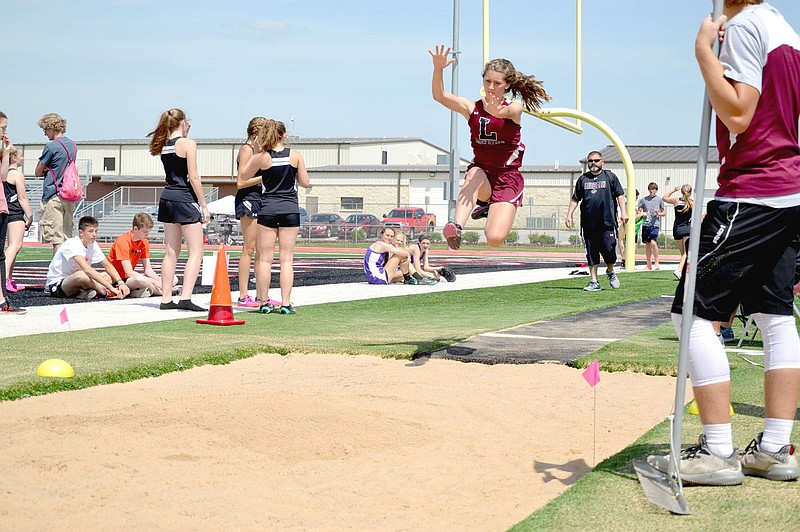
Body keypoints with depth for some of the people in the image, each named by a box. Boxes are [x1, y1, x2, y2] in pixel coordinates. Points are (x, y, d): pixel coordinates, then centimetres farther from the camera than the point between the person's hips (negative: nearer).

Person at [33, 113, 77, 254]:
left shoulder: (51, 146, -11)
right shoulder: (72, 145, 13)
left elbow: (38, 172, -4)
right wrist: (50, 170, 3)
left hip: (53, 196, -8)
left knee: (56, 238, -8)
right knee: (66, 237, 10)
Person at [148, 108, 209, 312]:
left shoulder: (164, 145, 10)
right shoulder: (188, 144, -9)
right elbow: (193, 177, -13)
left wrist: (185, 133, 27)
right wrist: (204, 205, -9)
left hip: (167, 197, 7)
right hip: (185, 198, -7)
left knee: (171, 253, 12)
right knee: (196, 253, -4)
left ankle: (166, 299, 11)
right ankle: (185, 298, -15)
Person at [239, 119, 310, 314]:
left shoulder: (261, 157, -3)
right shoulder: (295, 155, 0)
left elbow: (241, 178, 8)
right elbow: (305, 183, 3)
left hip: (268, 209, -1)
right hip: (290, 209, 1)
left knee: (265, 258, 6)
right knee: (286, 258, 3)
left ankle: (264, 302, 7)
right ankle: (286, 303, 0)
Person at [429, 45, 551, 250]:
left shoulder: (514, 109, -5)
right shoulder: (472, 109, 1)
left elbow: (507, 112, -31)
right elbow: (439, 96, -13)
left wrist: (497, 111, -55)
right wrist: (438, 69, -32)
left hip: (507, 177, -1)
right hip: (481, 173, 1)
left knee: (495, 238, -17)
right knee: (474, 173, -38)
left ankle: (491, 209, 17)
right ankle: (457, 227, -45)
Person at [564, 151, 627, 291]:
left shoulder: (610, 176, 8)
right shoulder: (582, 179, 15)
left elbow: (620, 195, 5)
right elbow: (575, 199, 18)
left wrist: (623, 212, -5)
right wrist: (569, 215, 10)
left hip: (607, 221, -3)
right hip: (588, 223, 3)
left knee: (608, 248, -9)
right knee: (591, 253, 3)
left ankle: (610, 272, 21)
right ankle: (594, 282, 9)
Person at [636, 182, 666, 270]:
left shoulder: (659, 199, 5)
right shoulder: (643, 200, 11)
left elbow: (664, 212, 10)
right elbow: (638, 212, 15)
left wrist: (659, 213, -11)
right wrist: (642, 213, -7)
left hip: (655, 224, -3)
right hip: (645, 224, 3)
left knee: (653, 242, -19)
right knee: (647, 244, 6)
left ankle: (656, 262, -7)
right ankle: (649, 265, 12)